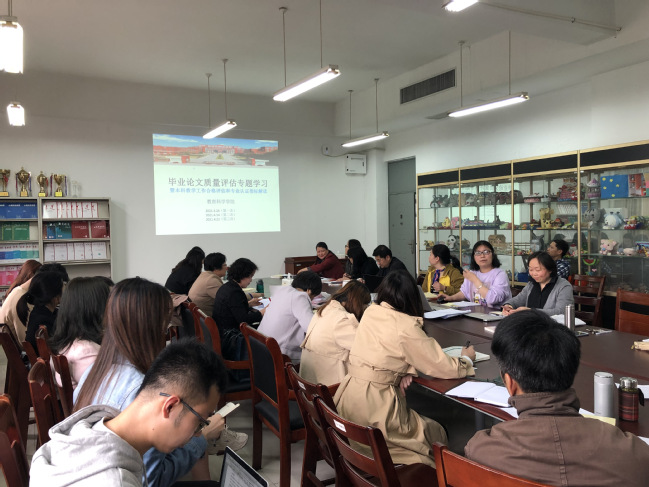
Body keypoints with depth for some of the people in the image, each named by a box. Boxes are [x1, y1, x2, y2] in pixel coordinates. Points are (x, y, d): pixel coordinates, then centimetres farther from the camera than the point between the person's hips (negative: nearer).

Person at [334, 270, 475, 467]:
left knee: (422, 422, 24)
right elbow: (444, 368, -8)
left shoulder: (370, 312, 3)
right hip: (373, 405, -7)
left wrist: (405, 368, -4)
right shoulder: (406, 326, -15)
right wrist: (466, 359, 11)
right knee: (437, 433, 17)